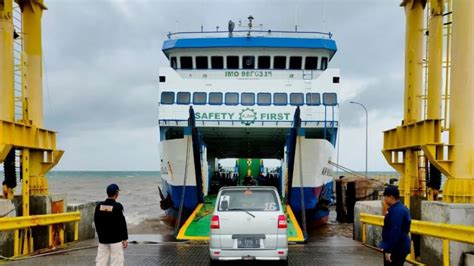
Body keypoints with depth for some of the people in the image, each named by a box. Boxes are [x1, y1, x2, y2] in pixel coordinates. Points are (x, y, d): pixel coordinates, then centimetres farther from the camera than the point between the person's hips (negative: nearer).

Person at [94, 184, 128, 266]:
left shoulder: (99, 206, 2)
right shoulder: (117, 206, -14)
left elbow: (96, 221, 10)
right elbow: (122, 224, -12)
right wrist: (125, 239, -5)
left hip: (102, 239, 5)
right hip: (116, 239, -5)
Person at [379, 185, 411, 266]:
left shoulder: (397, 211, -21)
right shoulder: (399, 209, 12)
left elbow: (395, 232, -26)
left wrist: (388, 250, -24)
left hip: (397, 249, -10)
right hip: (399, 247, 10)